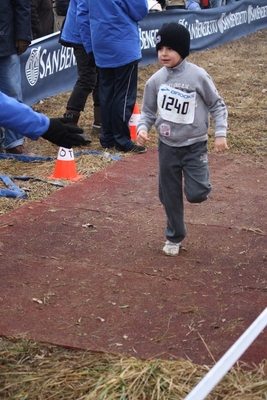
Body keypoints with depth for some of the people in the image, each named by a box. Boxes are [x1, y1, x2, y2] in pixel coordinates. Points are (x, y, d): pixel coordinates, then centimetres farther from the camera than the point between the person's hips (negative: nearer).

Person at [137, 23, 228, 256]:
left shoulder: (198, 76, -14)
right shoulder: (156, 80, -5)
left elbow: (217, 105, -5)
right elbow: (148, 112, 4)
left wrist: (220, 133, -13)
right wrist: (142, 128, -16)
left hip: (195, 145, -3)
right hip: (167, 146, 3)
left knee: (196, 194, -13)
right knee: (170, 196, 10)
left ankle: (200, 184, 23)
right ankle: (174, 236, 30)